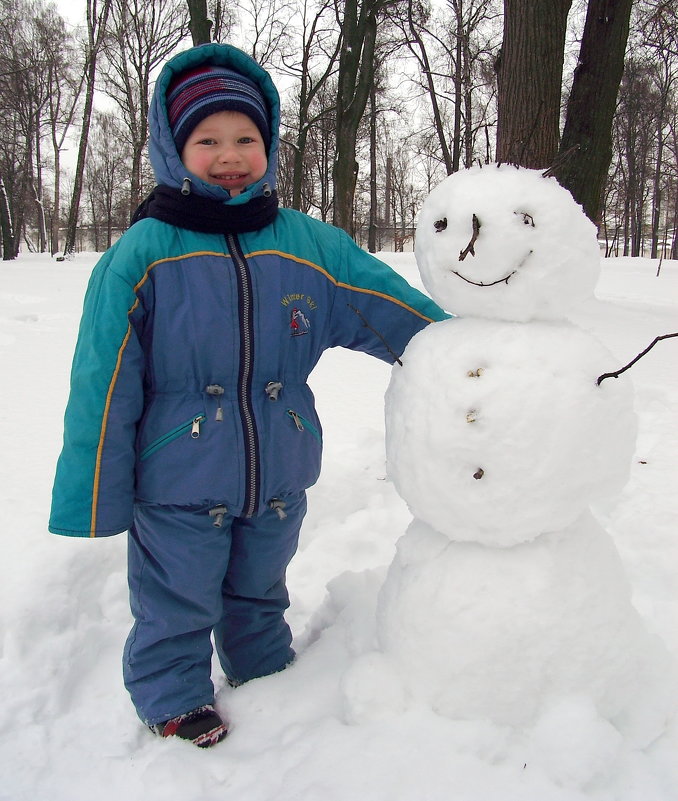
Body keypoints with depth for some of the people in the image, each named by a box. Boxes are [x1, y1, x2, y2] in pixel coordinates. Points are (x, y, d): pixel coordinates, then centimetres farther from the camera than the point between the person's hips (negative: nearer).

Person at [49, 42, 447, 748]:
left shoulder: (309, 246, -3)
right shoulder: (142, 252, -12)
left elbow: (400, 314, 5)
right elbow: (103, 385, -10)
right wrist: (89, 497, -8)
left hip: (277, 474, 3)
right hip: (177, 480, -3)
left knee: (259, 596, 24)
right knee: (176, 609, 13)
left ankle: (269, 680, 49)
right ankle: (173, 702, 40)